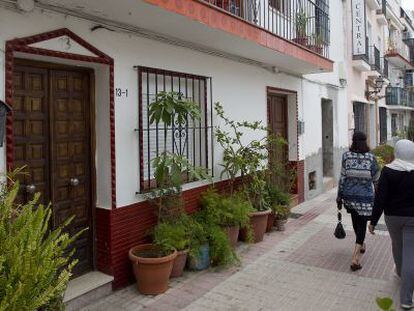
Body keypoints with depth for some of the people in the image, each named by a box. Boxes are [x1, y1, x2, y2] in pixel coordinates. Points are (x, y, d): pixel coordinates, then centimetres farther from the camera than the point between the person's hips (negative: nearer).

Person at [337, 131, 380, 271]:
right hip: (366, 197, -2)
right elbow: (376, 179, -2)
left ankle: (361, 245, 45)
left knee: (356, 221, 23)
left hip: (350, 196, 2)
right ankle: (355, 258, -6)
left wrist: (339, 195, 3)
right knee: (362, 224, 4)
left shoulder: (346, 156, -6)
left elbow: (343, 177, -5)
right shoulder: (371, 157, -9)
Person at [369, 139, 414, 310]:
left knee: (397, 244, 27)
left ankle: (400, 271, 53)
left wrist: (373, 221, -7)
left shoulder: (388, 171, -13)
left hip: (393, 216, 1)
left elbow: (380, 198, -14)